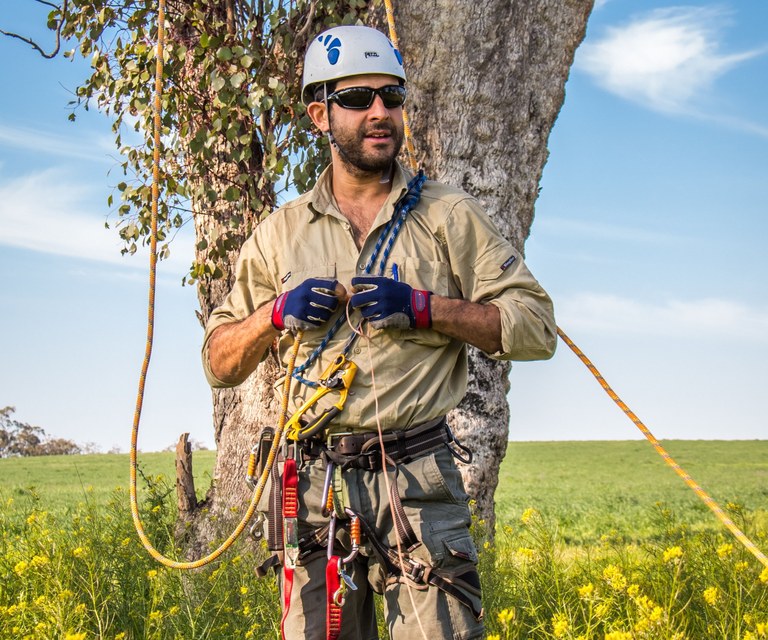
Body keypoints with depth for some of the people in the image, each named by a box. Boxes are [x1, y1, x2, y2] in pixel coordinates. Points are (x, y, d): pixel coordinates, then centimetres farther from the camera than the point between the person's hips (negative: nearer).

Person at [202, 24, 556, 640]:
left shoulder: (449, 215, 7)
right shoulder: (282, 232, 14)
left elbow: (536, 328, 2)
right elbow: (219, 362, 17)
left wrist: (425, 307, -11)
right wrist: (276, 312, -3)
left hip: (419, 482, -2)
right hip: (317, 486, 2)